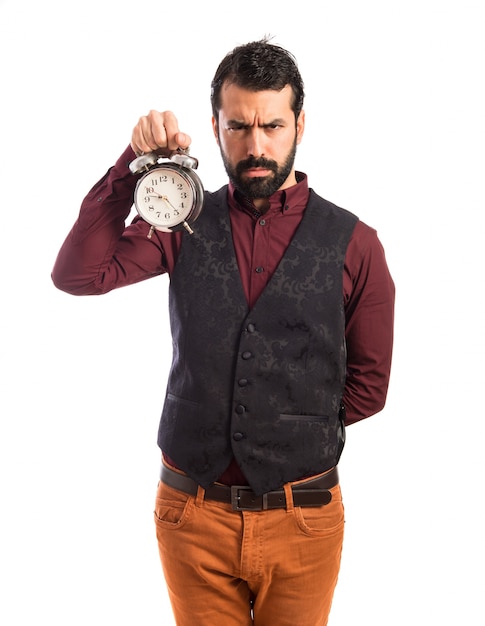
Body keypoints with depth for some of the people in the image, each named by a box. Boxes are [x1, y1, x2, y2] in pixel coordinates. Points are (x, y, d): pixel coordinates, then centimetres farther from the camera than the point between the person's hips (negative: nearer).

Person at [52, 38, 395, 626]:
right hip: (192, 512, 1)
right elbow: (78, 273, -11)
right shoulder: (185, 223, 1)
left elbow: (367, 386, 1)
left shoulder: (352, 243, -4)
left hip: (302, 517, -1)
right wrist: (134, 163, -17)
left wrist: (292, 427, -3)